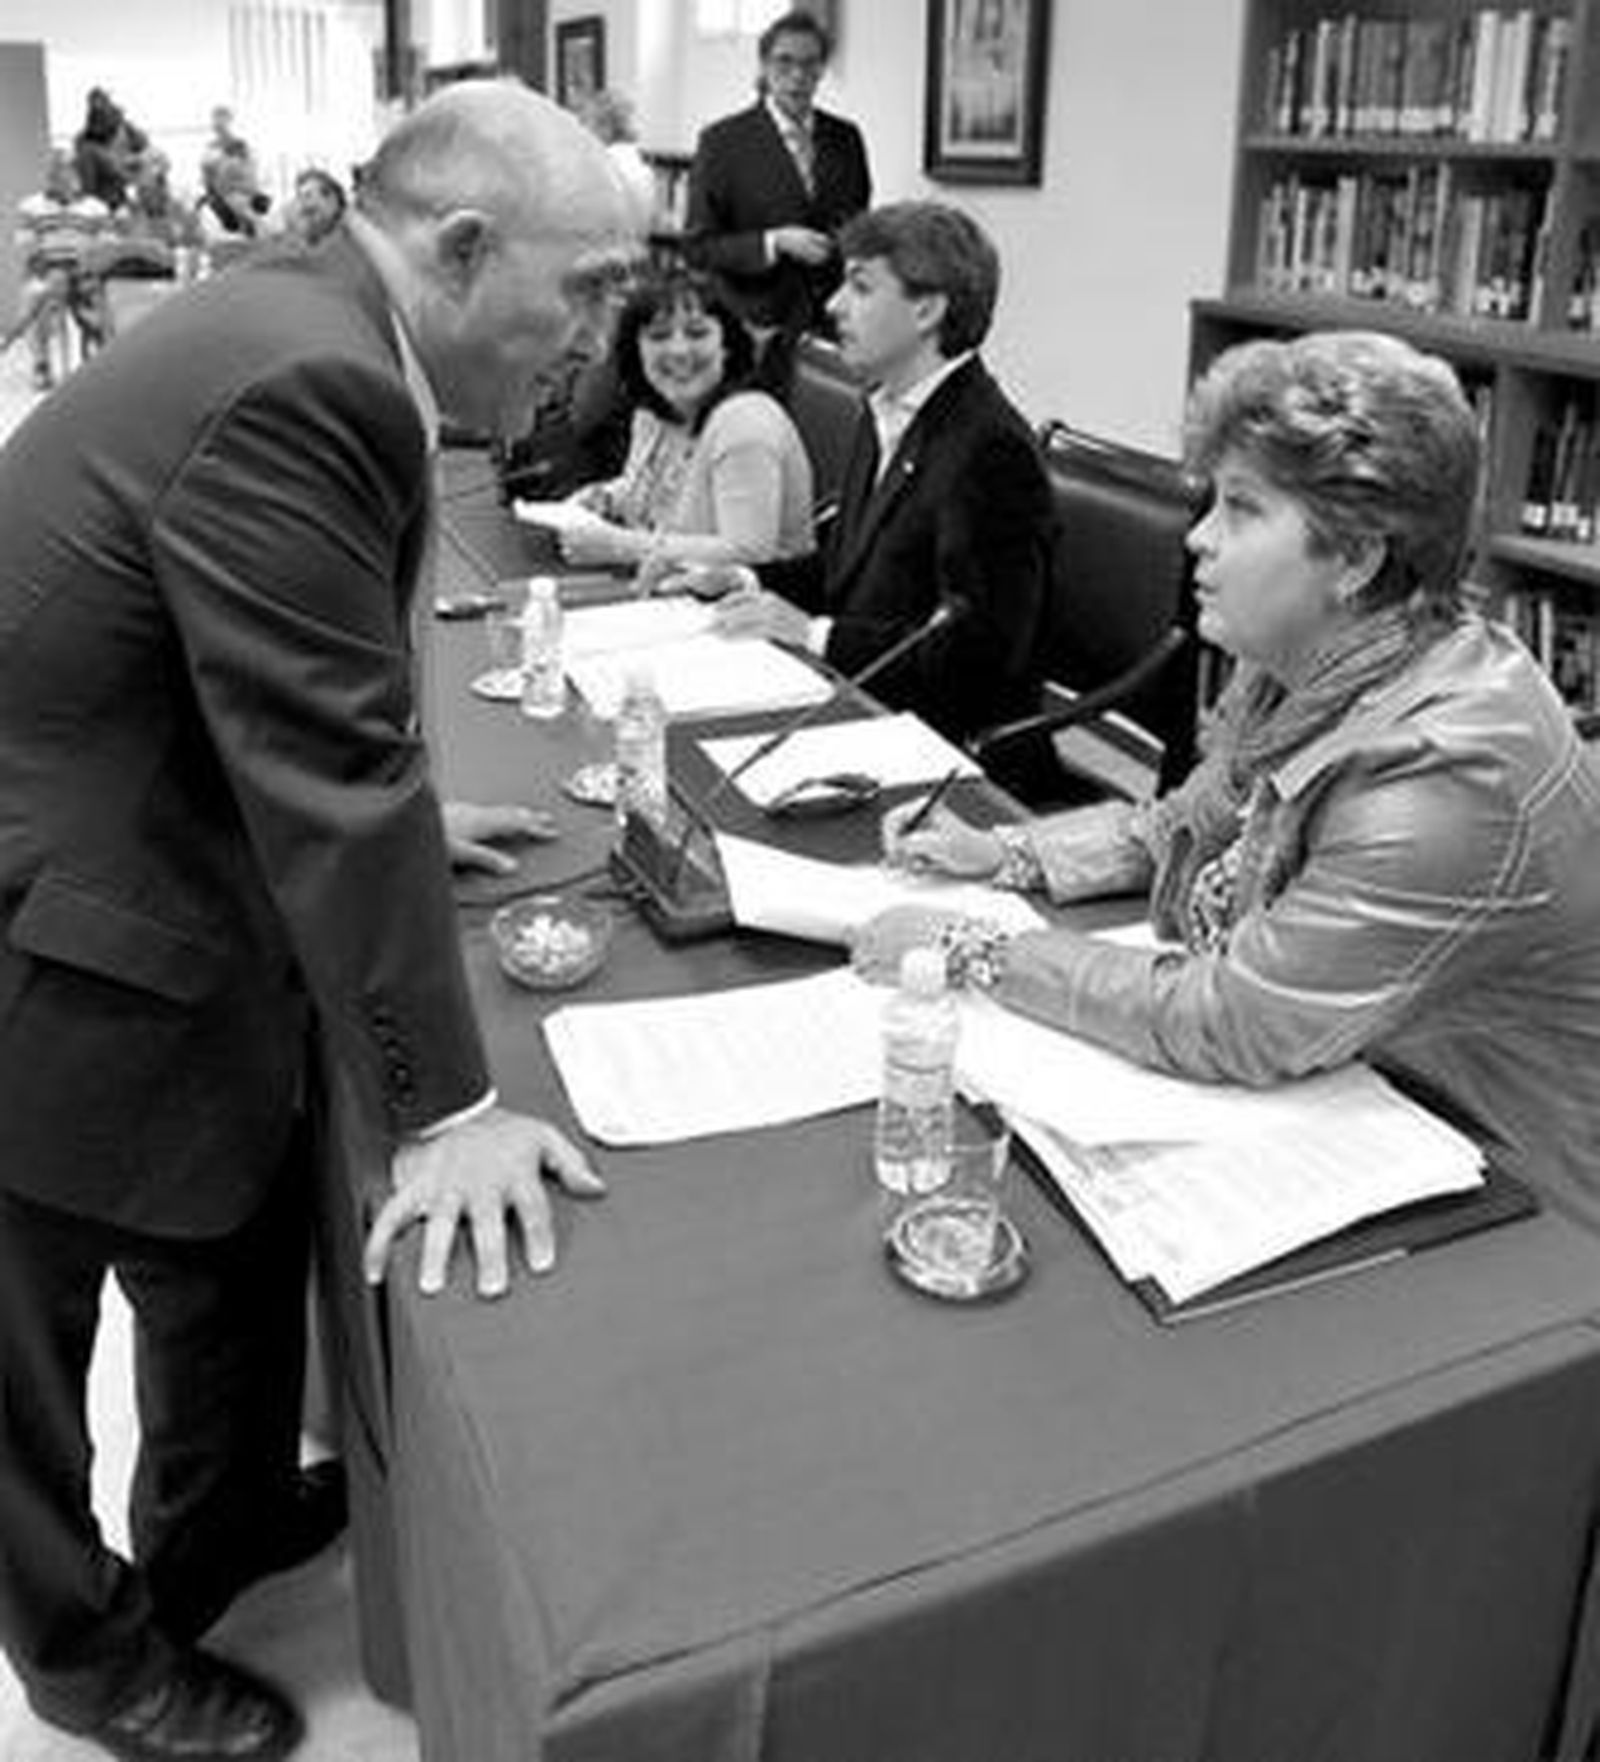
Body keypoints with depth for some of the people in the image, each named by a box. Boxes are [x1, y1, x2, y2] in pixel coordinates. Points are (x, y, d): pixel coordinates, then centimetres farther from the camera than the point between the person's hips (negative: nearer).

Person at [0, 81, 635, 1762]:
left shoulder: (302, 324, 3)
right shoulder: (300, 386, -28)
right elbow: (338, 774, -27)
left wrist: (388, 820, 17)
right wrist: (444, 1110, -20)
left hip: (151, 867, 9)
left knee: (242, 1234, 24)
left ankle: (223, 1520, 48)